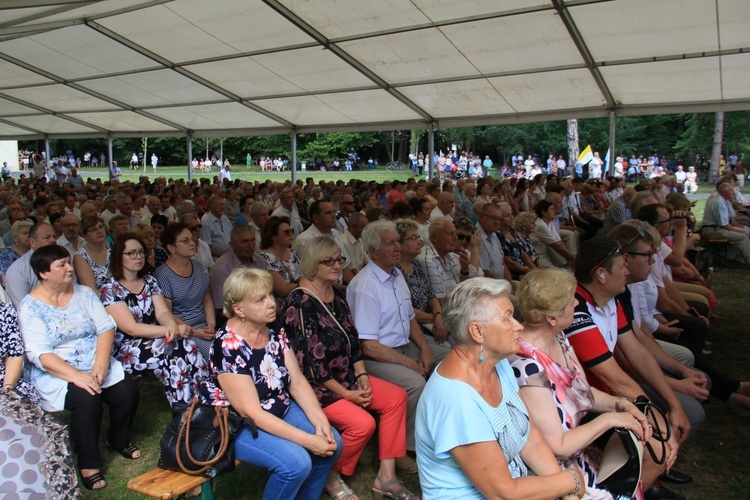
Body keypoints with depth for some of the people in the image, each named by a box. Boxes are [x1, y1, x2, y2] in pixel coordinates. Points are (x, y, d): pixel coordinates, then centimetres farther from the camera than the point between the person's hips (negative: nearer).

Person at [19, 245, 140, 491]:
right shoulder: (30, 307, -7)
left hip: (97, 366, 4)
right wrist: (76, 376, -28)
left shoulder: (84, 293, 6)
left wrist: (101, 364, -18)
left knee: (128, 390, -17)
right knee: (86, 398, -31)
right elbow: (39, 354, -16)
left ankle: (119, 440, 13)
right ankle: (88, 463, -9)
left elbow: (106, 327, -1)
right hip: (56, 374, -4)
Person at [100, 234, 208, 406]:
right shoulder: (110, 290, -6)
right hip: (125, 351, -5)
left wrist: (172, 324, -25)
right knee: (172, 348, -33)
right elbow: (131, 328, -15)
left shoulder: (149, 281, 12)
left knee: (187, 345, -28)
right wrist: (171, 330, -25)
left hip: (155, 340, 5)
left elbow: (162, 312, 1)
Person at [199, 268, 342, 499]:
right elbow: (251, 413, -26)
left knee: (332, 442, -8)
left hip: (279, 409, 7)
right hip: (236, 425, -7)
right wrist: (307, 440, -27)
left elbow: (298, 381, -1)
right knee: (297, 462, -26)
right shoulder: (228, 346, -25)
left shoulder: (275, 330, -3)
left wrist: (320, 421, -16)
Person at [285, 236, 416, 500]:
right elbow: (309, 360, -20)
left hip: (346, 376, 9)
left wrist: (362, 376, -2)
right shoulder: (300, 303, -18)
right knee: (363, 423, -24)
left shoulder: (338, 297, 9)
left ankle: (386, 475, 3)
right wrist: (345, 393, -16)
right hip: (316, 386, -9)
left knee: (397, 397, -4)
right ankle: (331, 476, 4)